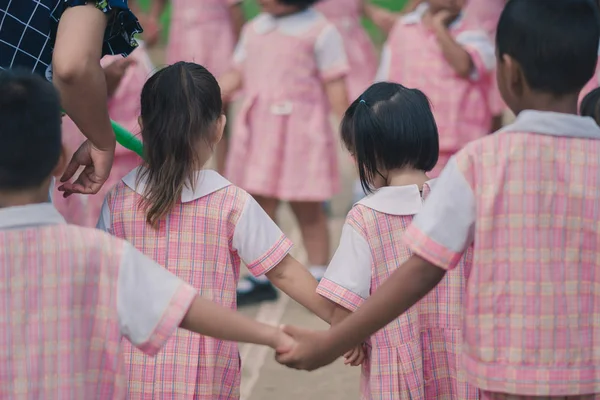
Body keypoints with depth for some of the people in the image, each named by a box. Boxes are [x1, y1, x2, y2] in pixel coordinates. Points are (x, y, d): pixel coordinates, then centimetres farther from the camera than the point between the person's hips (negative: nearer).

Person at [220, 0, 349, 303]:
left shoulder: (320, 32, -6)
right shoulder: (253, 30, 11)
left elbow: (336, 88, -6)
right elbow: (235, 75, 15)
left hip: (300, 130, -5)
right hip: (258, 129, 5)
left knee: (308, 211, 4)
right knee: (260, 206, 8)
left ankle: (318, 279, 15)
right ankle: (261, 279, 19)